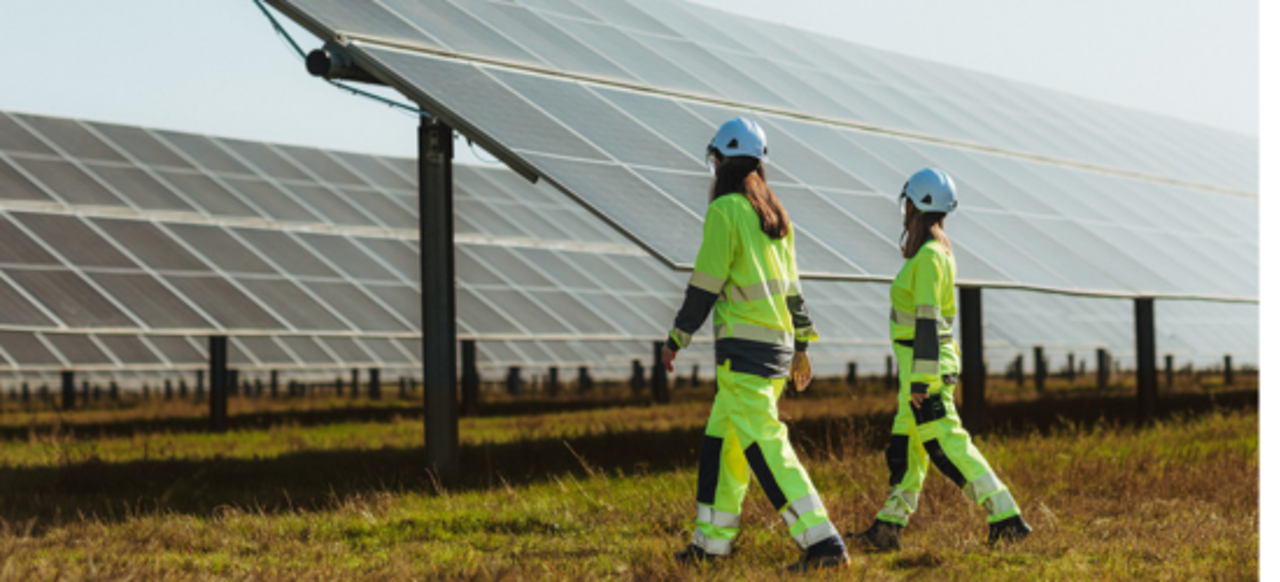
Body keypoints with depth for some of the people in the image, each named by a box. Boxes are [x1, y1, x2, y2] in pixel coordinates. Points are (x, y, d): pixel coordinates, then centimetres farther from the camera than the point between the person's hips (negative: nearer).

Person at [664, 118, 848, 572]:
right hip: (778, 344, 9)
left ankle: (822, 542, -19)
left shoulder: (725, 210, -11)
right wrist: (801, 346, 23)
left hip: (744, 346, -9)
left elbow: (705, 284, -12)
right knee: (722, 438, 16)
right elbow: (791, 287, 18)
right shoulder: (774, 215, 14)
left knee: (765, 445, -11)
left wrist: (675, 340, -4)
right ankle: (712, 540, 20)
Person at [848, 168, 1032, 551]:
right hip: (933, 360, 10)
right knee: (905, 445, 13)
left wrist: (920, 379, -22)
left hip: (925, 363, -10)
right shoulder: (938, 250, 14)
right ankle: (888, 528, 20)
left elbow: (927, 320, -21)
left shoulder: (928, 256, -16)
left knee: (946, 444, -9)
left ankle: (1006, 518, -11)